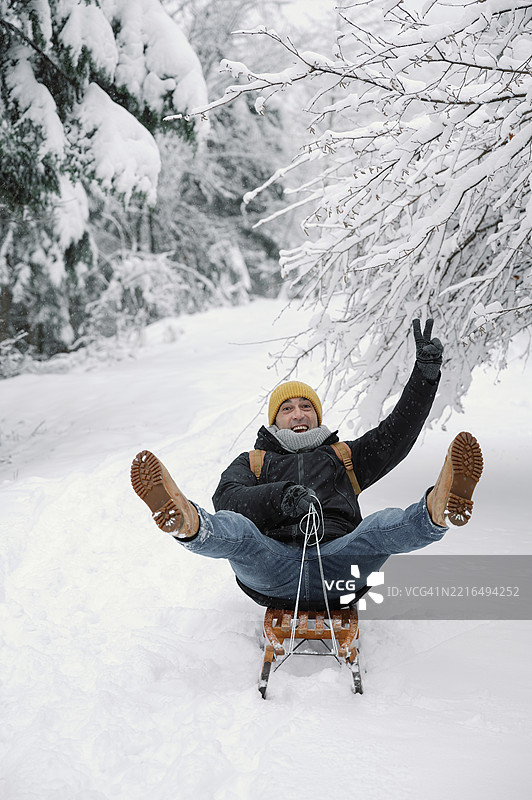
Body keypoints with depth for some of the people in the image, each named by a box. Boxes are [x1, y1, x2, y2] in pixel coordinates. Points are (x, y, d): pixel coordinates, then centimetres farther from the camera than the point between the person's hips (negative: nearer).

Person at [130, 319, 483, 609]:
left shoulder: (342, 457, 33)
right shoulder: (253, 462, 28)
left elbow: (396, 434, 20)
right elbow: (228, 498, 5)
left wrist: (426, 372, 7)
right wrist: (281, 497, -17)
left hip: (337, 564, 1)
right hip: (272, 568, -1)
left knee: (384, 525, -29)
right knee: (236, 528, -34)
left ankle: (438, 510, -63)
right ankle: (185, 522, -68)